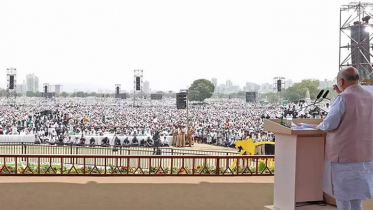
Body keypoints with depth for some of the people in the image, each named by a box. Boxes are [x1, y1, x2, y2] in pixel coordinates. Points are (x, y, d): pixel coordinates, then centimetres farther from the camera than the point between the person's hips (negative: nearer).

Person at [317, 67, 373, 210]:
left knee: (342, 192, 4)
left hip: (344, 153, -7)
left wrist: (319, 126, -1)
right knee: (357, 190, 18)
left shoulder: (343, 98, -19)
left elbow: (330, 124, -21)